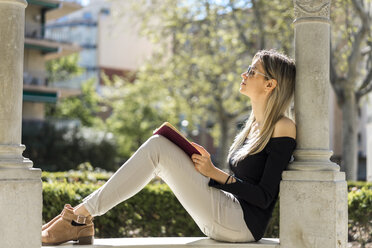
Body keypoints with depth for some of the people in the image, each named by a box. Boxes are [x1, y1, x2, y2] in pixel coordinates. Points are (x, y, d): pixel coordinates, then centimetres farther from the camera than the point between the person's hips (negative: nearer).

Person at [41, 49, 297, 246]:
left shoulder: (284, 128, -8)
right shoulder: (253, 125, 19)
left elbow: (265, 197, -14)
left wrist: (215, 173, -14)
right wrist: (204, 164, 5)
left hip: (244, 223, -9)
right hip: (226, 221, 9)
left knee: (157, 147, -16)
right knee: (158, 150, 0)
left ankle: (81, 215, -11)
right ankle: (81, 216, -4)